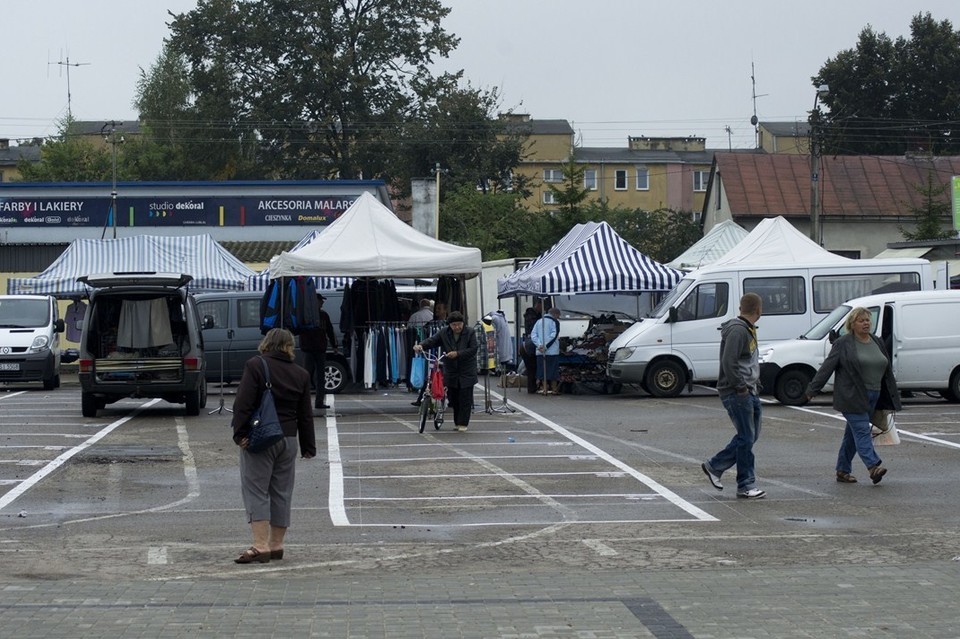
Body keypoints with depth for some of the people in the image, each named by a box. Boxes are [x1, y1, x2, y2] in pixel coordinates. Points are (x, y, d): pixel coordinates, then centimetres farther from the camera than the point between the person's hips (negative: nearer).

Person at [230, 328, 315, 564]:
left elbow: (243, 403, -13)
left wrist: (240, 433, -11)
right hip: (288, 439, 5)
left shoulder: (255, 366, -5)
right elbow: (305, 415, 12)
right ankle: (276, 544, 15)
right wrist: (308, 446, 16)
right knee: (282, 492, 12)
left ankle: (261, 545, -13)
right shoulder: (300, 374, 9)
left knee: (255, 491, -4)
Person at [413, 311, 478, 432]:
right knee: (453, 398, 6)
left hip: (467, 373, -3)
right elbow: (431, 341, -8)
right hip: (450, 372, 3)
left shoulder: (470, 333, -6)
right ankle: (457, 421, 20)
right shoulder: (443, 333, 0)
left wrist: (457, 353, -22)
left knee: (465, 398, -3)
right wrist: (421, 345, -28)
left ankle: (463, 423, 4)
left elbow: (473, 349, -13)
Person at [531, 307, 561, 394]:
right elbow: (554, 335, -14)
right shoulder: (555, 321, -2)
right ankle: (554, 389, 5)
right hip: (552, 351, -5)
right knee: (553, 371, 3)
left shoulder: (539, 321, 15)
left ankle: (545, 389, 9)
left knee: (543, 371, 8)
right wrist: (546, 346, -14)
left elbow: (533, 335, 6)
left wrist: (539, 345, -5)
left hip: (540, 352, 5)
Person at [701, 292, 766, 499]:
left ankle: (714, 466, 21)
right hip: (736, 394, -10)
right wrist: (741, 387, -19)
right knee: (746, 437, -5)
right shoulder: (737, 330, -16)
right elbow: (728, 363, -23)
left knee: (751, 435, 13)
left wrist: (755, 385, 12)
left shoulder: (749, 330, 16)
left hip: (749, 391, 10)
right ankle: (746, 485, 2)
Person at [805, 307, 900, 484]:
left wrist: (893, 397, 19)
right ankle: (873, 466, -25)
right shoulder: (843, 344, -6)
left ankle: (843, 471, 15)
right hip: (852, 397, -6)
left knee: (853, 433, 10)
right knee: (861, 430, -14)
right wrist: (812, 389, -8)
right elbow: (826, 368, -6)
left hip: (871, 396, 6)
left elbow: (887, 371, 18)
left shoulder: (877, 343, 13)